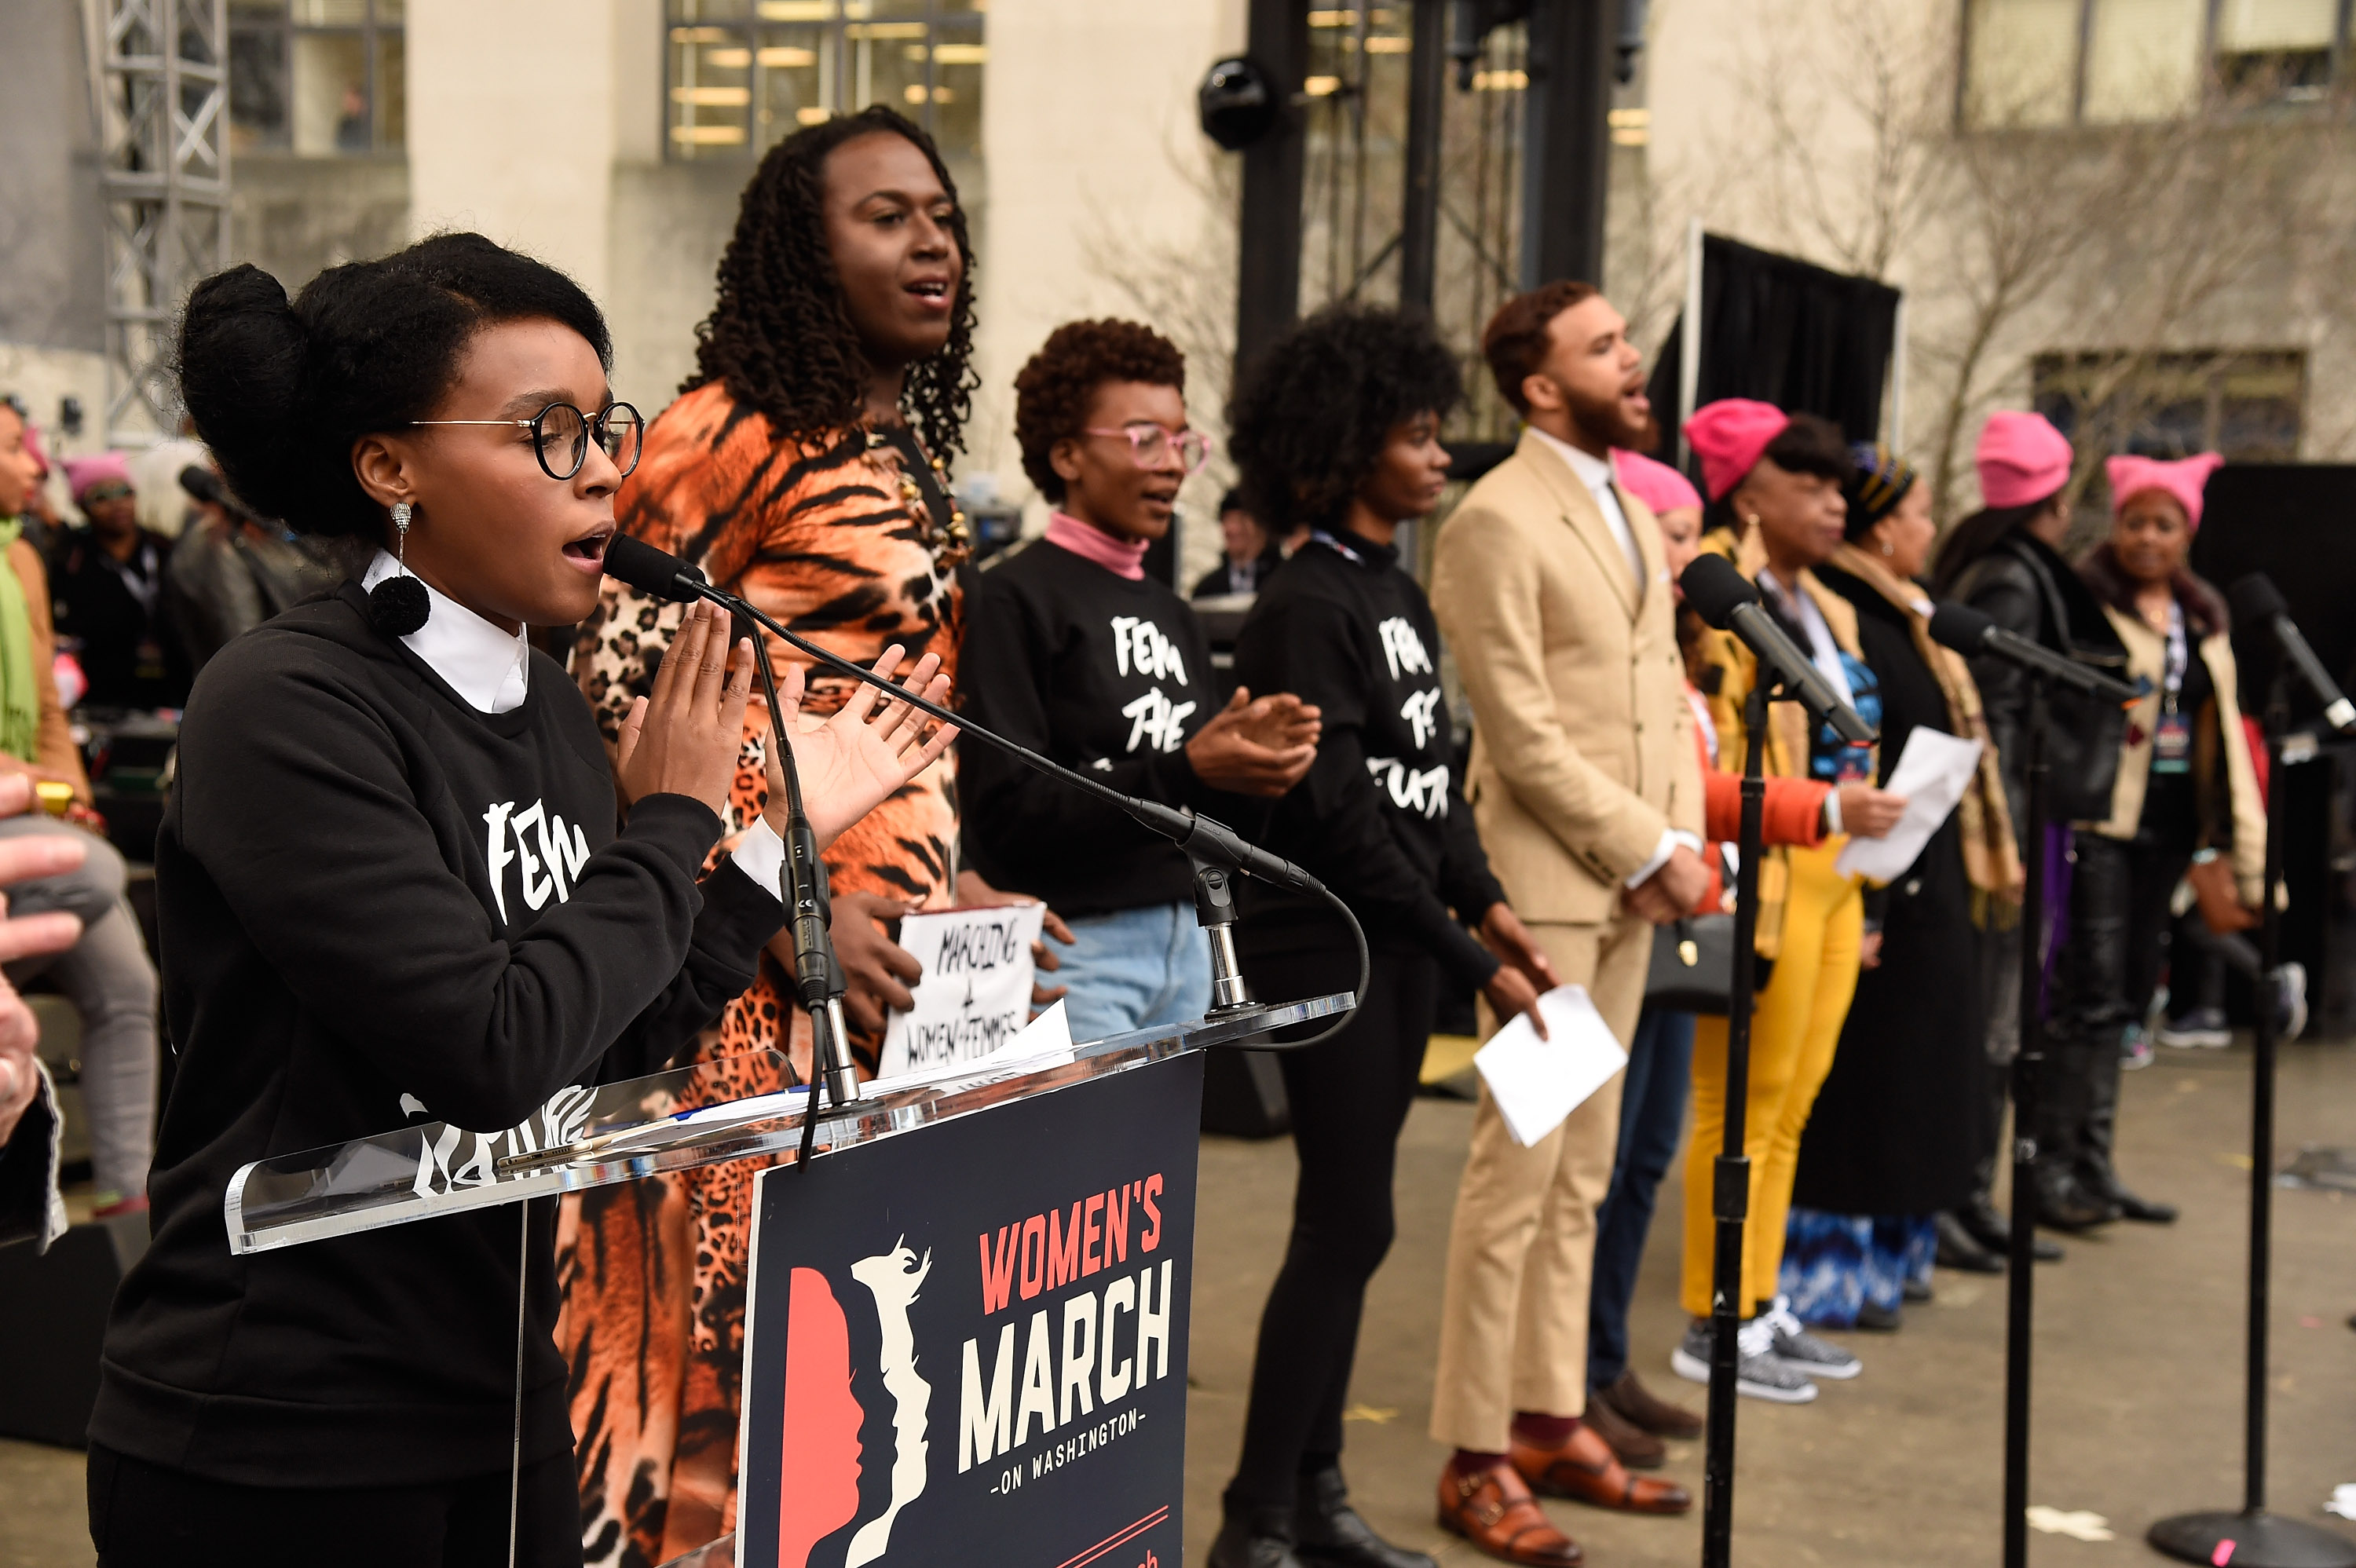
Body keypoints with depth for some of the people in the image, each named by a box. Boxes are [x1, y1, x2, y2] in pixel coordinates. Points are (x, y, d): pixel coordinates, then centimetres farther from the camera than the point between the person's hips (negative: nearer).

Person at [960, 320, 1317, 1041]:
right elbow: (1005, 815, -15)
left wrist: (1251, 762, -3)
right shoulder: (1014, 598, -6)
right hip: (1077, 947, -7)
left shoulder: (1171, 612, 17)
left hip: (1188, 944, 7)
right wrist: (1184, 772, -19)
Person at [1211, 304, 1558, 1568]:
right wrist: (1474, 965, -15)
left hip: (1400, 946, 8)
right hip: (1324, 949, -8)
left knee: (1345, 1223, 12)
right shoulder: (1305, 610, -13)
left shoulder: (1401, 596, 13)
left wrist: (1486, 905, 2)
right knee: (1348, 1225, -7)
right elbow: (1345, 822, -17)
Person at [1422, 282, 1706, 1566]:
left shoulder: (1631, 511, 16)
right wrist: (1650, 849, -13)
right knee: (1517, 1173, -3)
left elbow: (1663, 689, 16)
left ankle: (1550, 1419, 23)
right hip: (1544, 885, -8)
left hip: (1629, 886, 8)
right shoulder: (1497, 520, -11)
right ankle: (1475, 1460, 5)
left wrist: (1683, 839, 1)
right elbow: (1523, 734, -16)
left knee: (1580, 1173, 13)